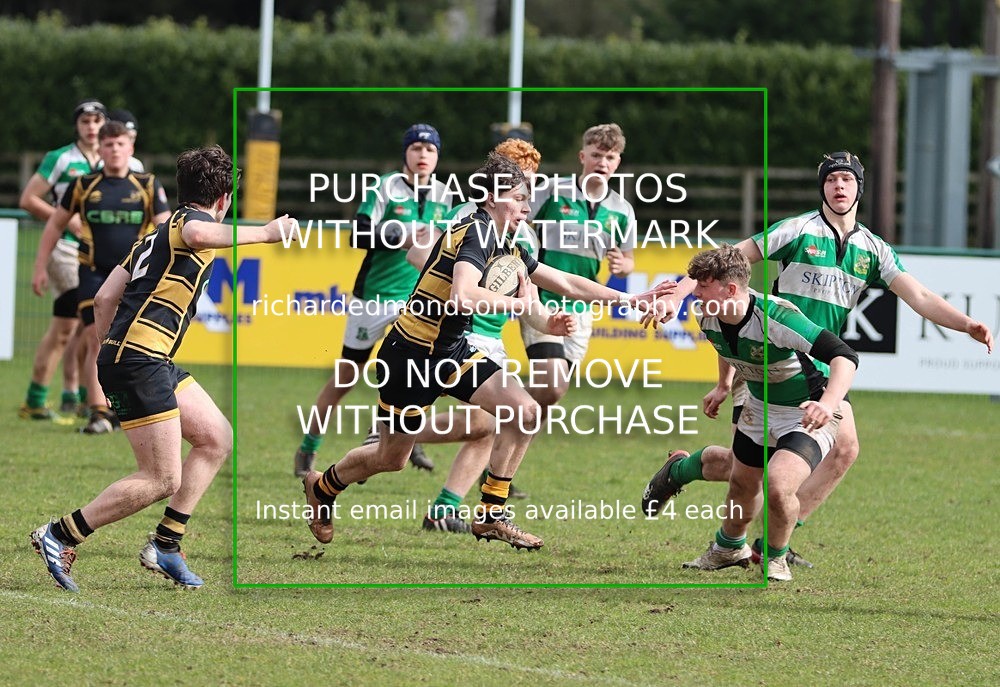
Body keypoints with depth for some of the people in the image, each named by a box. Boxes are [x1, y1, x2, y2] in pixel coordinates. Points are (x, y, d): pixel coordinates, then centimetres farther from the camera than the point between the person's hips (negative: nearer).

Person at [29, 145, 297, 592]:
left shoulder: (157, 234, 23)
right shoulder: (193, 219, -4)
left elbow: (104, 298, 21)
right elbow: (198, 235, -32)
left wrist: (106, 355, 26)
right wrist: (265, 233, -24)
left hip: (132, 358, 10)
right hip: (139, 359, -10)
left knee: (217, 438, 15)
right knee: (162, 479, -8)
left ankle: (165, 545, 12)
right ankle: (59, 536, -4)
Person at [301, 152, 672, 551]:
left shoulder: (506, 248, 8)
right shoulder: (476, 233, -21)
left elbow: (566, 283, 16)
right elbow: (463, 296, -38)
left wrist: (630, 299, 14)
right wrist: (518, 303, -26)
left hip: (452, 351, 8)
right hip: (410, 353, -8)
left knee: (524, 412, -8)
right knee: (391, 458, 6)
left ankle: (490, 515, 0)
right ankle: (322, 486, 36)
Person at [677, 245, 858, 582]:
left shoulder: (777, 317, -37)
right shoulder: (708, 320, -13)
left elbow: (845, 356, -43)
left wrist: (829, 403, -58)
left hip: (808, 411, -8)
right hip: (760, 407, 8)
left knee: (778, 486, -25)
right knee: (742, 482, 21)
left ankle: (775, 558, 5)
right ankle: (729, 548, 52)